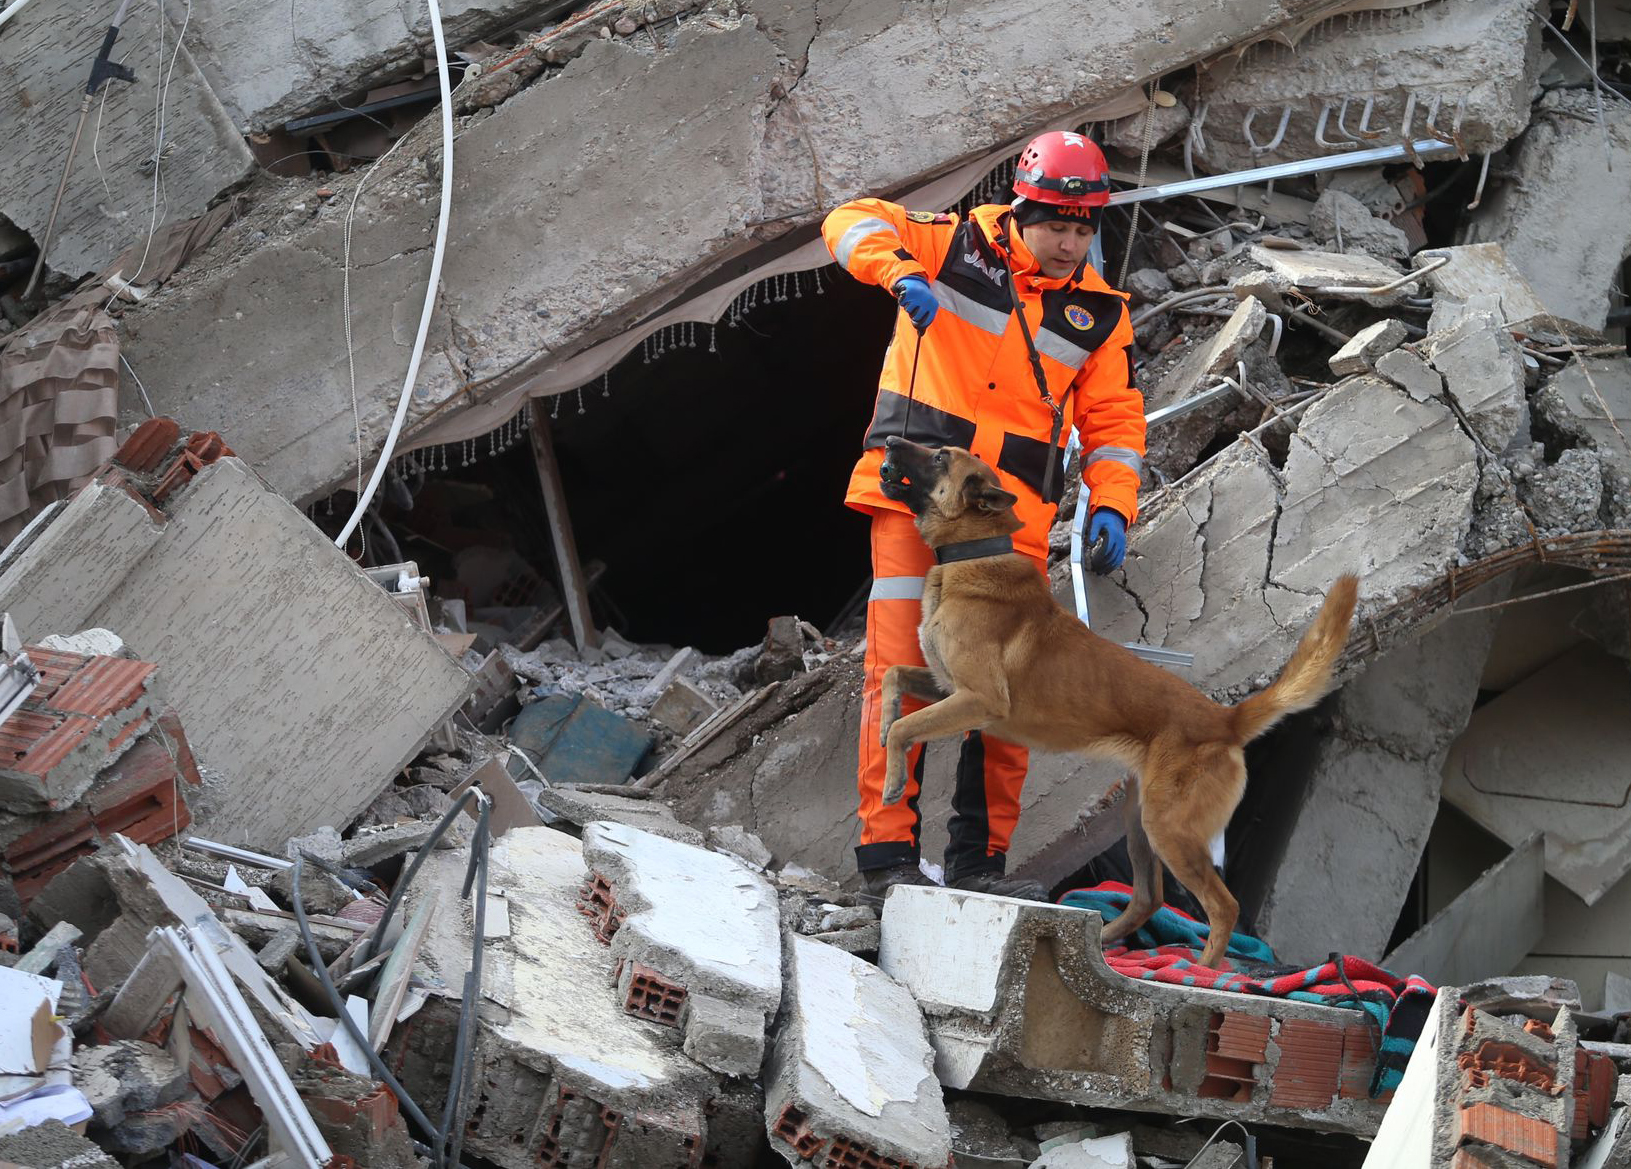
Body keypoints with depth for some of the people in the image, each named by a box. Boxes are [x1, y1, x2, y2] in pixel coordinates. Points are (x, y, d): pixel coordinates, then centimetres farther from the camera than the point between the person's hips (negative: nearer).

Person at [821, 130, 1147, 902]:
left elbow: (1113, 419, 12)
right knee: (901, 667, -9)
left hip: (1011, 516, 4)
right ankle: (887, 850, -8)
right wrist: (902, 272, -24)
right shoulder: (960, 245, 0)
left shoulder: (1099, 312, 9)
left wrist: (1111, 505, -3)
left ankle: (980, 859, 12)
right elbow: (854, 223, -4)